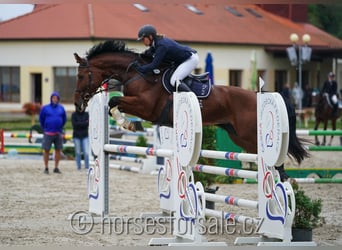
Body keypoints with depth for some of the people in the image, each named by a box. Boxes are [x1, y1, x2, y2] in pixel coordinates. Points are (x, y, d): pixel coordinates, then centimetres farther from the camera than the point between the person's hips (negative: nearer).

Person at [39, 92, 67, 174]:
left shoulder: (61, 108, 6)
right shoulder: (45, 108, 0)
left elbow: (64, 119, 17)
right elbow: (41, 119, 10)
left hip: (58, 133, 2)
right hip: (48, 133, -2)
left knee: (58, 150, 3)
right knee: (46, 150, -2)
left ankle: (56, 167, 12)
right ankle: (46, 168, 7)